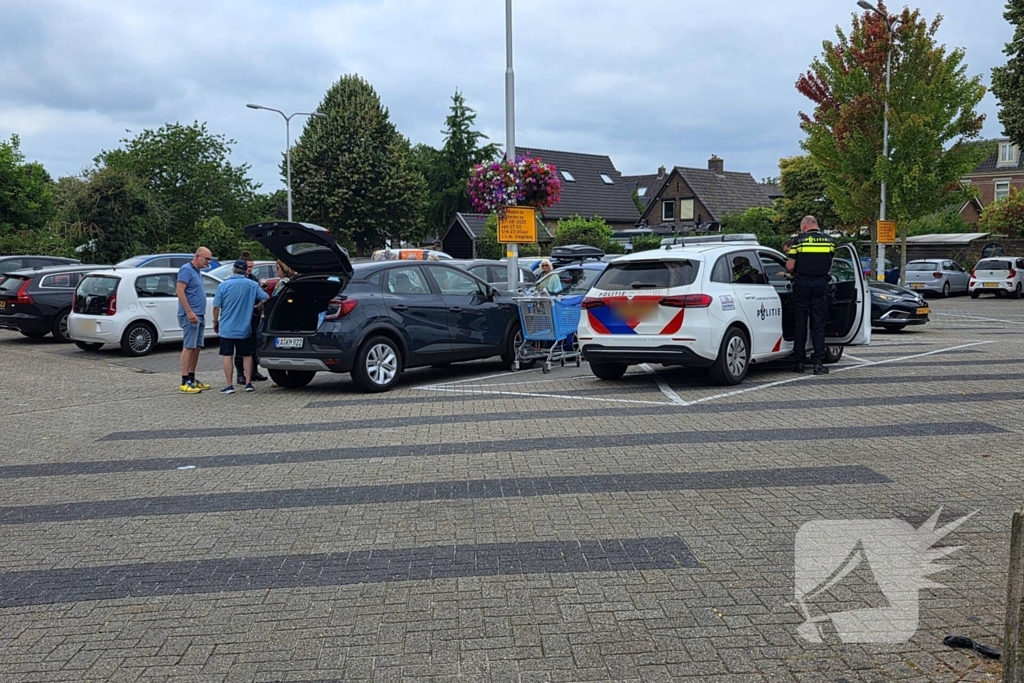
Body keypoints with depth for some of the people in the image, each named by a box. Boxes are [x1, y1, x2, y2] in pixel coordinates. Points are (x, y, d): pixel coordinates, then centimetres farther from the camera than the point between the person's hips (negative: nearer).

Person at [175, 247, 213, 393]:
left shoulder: (197, 272, 19)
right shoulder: (186, 269, -10)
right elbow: (179, 291, -18)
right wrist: (189, 312, -24)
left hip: (199, 316, 9)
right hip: (190, 315, -9)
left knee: (196, 348, 10)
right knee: (188, 347, -10)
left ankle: (192, 378, 16)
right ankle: (185, 382, -10)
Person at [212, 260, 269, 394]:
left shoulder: (223, 285, -7)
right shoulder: (253, 285, -2)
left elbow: (216, 307, -5)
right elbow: (266, 298, -1)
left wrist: (215, 322, 9)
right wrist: (256, 307, 16)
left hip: (227, 328, -2)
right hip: (245, 329, 2)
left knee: (227, 356, 3)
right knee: (247, 355, 14)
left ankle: (229, 385, 2)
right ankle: (248, 383, 12)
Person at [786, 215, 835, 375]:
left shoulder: (798, 240, -4)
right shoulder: (829, 240, 6)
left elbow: (790, 266, -5)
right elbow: (830, 265, 12)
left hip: (802, 284, -2)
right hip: (821, 284, 2)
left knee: (800, 324, 6)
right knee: (818, 324, 4)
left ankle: (799, 362, 9)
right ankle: (818, 363, -1)